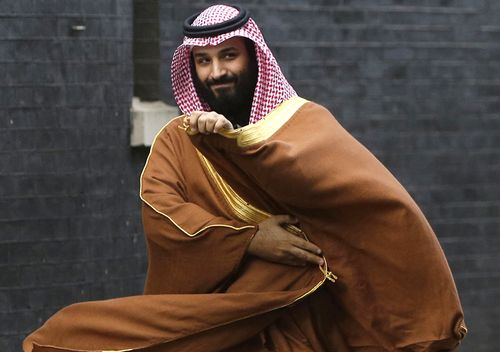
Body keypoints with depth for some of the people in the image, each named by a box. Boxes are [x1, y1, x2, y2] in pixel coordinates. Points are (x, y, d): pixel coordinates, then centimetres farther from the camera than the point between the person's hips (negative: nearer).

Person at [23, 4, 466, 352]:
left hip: (293, 316, -2)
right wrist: (249, 240, -18)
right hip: (209, 311, 2)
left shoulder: (302, 118, 5)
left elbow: (319, 173, -17)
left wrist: (234, 136, -27)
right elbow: (159, 213, -8)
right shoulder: (176, 139, 9)